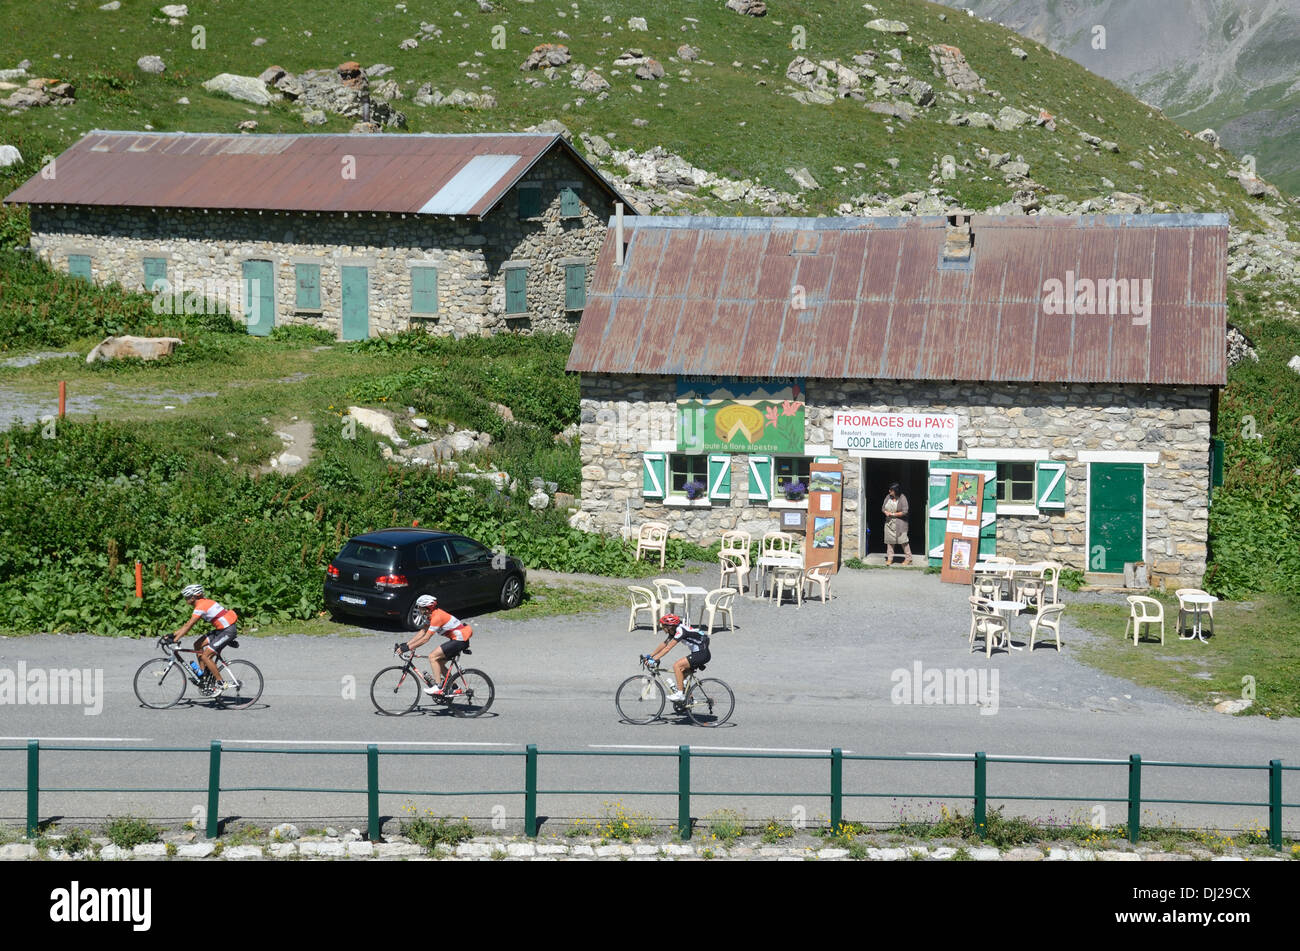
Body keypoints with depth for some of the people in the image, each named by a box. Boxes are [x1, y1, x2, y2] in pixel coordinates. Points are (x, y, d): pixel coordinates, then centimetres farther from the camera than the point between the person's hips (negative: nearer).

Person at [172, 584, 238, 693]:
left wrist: (174, 640, -16)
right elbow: (188, 624, 17)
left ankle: (220, 684, -2)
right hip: (222, 629, 10)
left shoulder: (201, 606, -17)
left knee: (205, 656, -10)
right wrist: (172, 634, 14)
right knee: (198, 645, 9)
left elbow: (188, 626, -19)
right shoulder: (203, 602, 13)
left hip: (228, 630, -10)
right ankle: (205, 675, 13)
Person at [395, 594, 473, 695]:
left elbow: (426, 639, -23)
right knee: (439, 662, 13)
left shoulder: (437, 617, -22)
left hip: (461, 639, -10)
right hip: (455, 638, 10)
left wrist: (408, 648, -21)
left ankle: (438, 687, -14)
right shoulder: (430, 616, 9)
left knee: (433, 657, -14)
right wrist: (405, 644, 4)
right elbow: (422, 633, 11)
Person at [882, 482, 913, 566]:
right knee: (889, 540, 3)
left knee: (903, 540, -5)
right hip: (889, 522, 5)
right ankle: (889, 558, 10)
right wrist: (886, 512, -11)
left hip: (900, 523, -5)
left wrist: (893, 514, -17)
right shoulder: (888, 497, 5)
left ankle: (908, 559, 4)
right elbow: (883, 508, 13)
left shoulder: (902, 498, -12)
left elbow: (904, 512, -15)